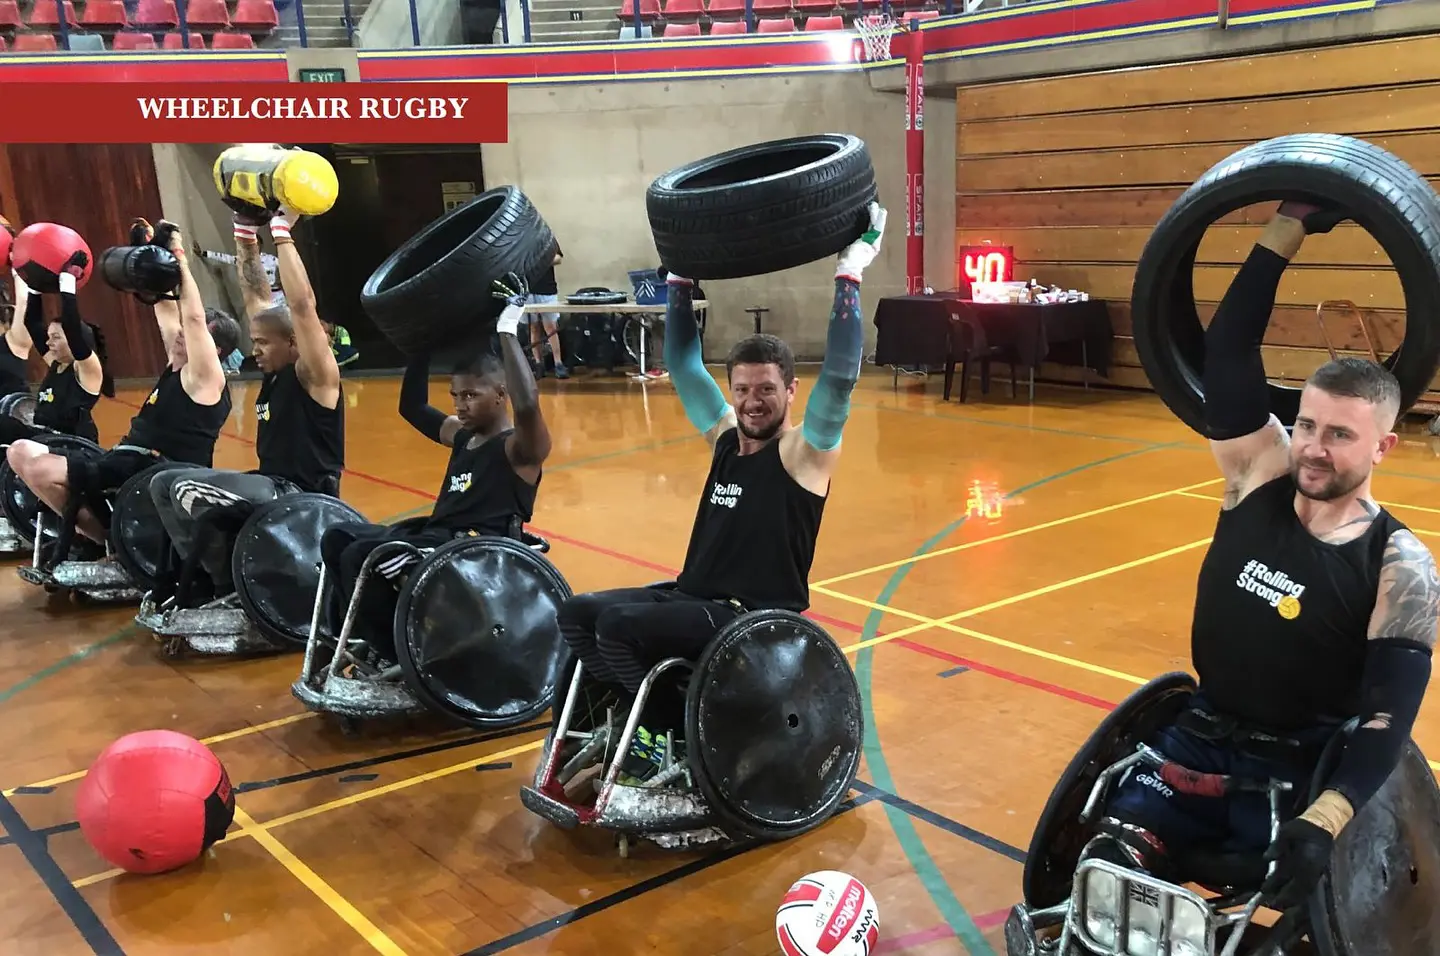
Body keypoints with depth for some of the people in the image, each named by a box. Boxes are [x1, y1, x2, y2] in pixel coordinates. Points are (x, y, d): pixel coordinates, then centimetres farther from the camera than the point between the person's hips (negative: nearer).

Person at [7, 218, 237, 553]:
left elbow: (194, 317, -20)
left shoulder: (205, 378, -9)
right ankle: (107, 536, 3)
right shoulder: (178, 362, 17)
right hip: (127, 464, 10)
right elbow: (166, 307, 22)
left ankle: (110, 540, -8)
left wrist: (179, 258, -14)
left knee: (38, 468, -24)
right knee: (21, 452, 6)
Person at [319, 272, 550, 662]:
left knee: (362, 556, -23)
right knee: (337, 539, 1)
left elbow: (527, 404, -31)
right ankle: (364, 639, 6)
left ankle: (393, 653, -6)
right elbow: (412, 407, 31)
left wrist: (507, 331, -26)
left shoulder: (521, 446, -8)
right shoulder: (461, 435, 20)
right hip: (435, 535, 10)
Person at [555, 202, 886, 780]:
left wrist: (849, 275, -24)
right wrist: (679, 279, 9)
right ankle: (634, 709, 7)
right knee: (577, 614, -7)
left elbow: (840, 377, -24)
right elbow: (684, 365, 14)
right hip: (692, 596, 7)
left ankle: (677, 728, -1)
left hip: (756, 617, -7)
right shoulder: (724, 435, 9)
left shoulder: (805, 451, -9)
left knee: (620, 624, -24)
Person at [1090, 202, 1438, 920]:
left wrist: (1323, 821, -34)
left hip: (1306, 772, -2)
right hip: (1201, 739, 2)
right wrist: (1287, 229, -11)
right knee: (1109, 865, -17)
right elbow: (1227, 355, -10)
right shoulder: (1260, 476, -2)